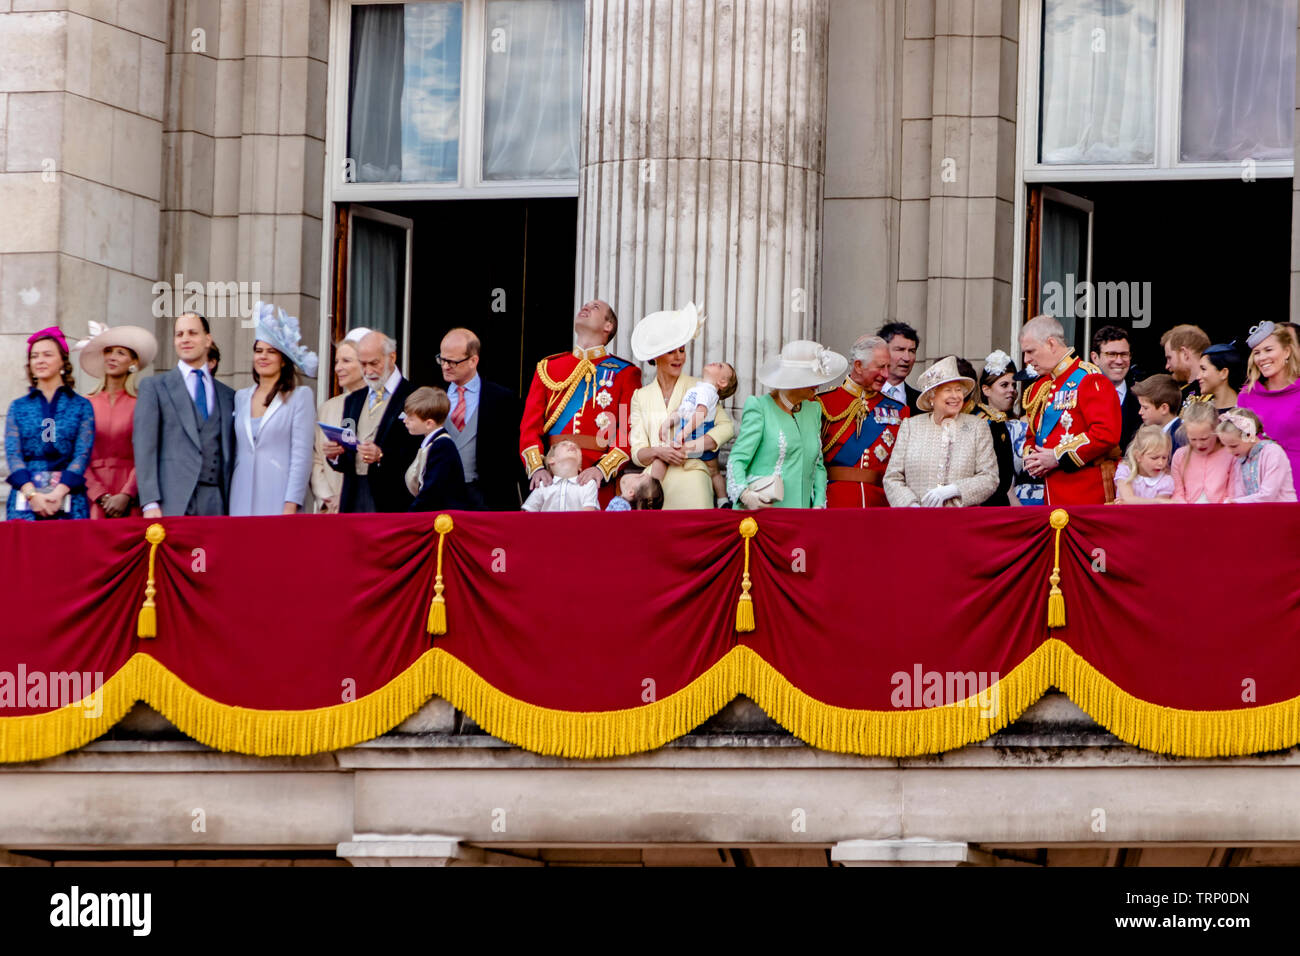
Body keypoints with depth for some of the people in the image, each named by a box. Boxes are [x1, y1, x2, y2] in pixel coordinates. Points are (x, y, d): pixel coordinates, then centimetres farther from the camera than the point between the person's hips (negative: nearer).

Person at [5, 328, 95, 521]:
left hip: (68, 496, -1)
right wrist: (32, 494, -12)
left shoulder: (81, 407, 9)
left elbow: (83, 454, 0)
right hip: (25, 494, 1)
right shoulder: (18, 407, 13)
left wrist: (58, 493, -14)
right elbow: (13, 454, 4)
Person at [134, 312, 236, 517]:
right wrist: (150, 503, -10)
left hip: (215, 505, 2)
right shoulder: (154, 387, 10)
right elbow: (144, 445, 1)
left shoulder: (228, 396, 19)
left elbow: (230, 454, 17)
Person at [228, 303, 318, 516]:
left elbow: (302, 456, -4)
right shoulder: (241, 397, 17)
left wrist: (291, 506, -12)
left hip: (278, 500, -4)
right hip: (241, 502, 4)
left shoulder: (300, 396, 3)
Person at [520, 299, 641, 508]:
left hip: (600, 484, -2)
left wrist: (602, 469, -17)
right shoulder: (547, 368, 16)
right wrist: (536, 468, -9)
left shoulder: (625, 373, 8)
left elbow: (631, 433, -1)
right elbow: (529, 426, 8)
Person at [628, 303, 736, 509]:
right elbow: (637, 453, 9)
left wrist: (691, 447, -13)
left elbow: (727, 427, -2)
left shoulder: (697, 388, 8)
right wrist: (657, 452, -11)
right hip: (656, 483, 2)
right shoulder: (641, 396, 14)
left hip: (691, 484, -2)